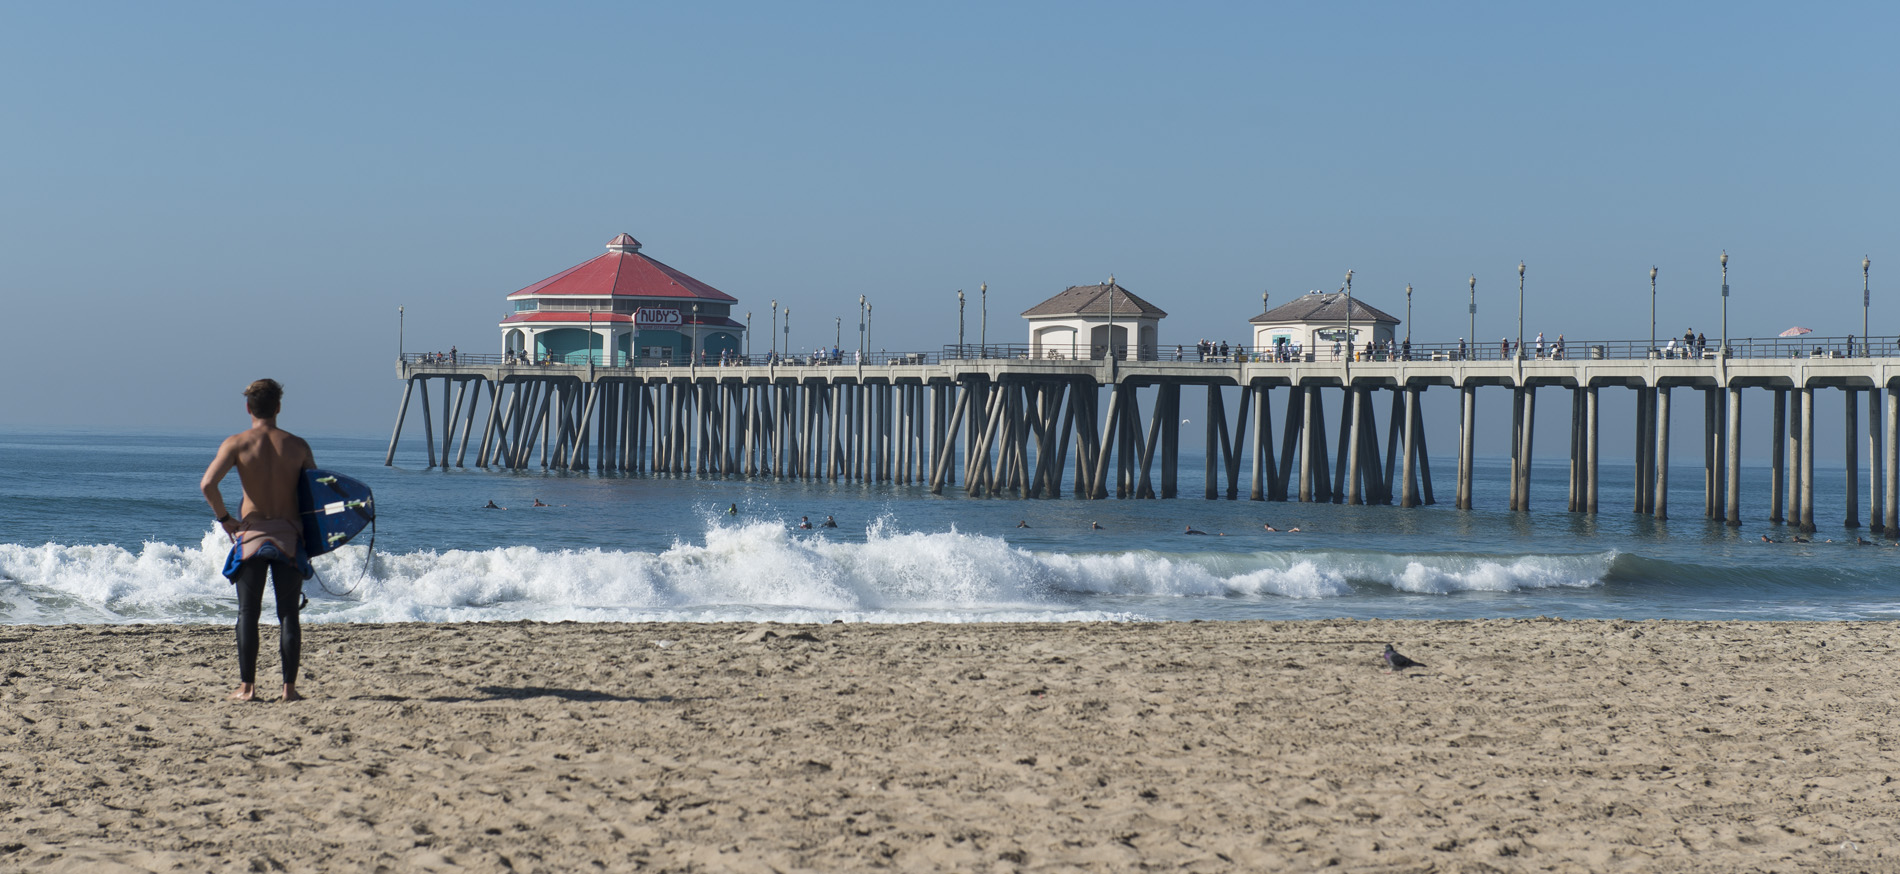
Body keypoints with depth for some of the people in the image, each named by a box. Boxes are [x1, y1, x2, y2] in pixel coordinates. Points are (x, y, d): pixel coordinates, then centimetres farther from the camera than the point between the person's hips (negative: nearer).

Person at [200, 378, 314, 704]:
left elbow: (208, 484, -17)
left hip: (252, 534, -1)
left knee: (248, 614, 6)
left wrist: (224, 518, -5)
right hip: (289, 536, 1)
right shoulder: (297, 445, 0)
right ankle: (289, 686, 3)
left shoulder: (237, 443, -6)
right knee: (288, 614, 6)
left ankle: (247, 686, 3)